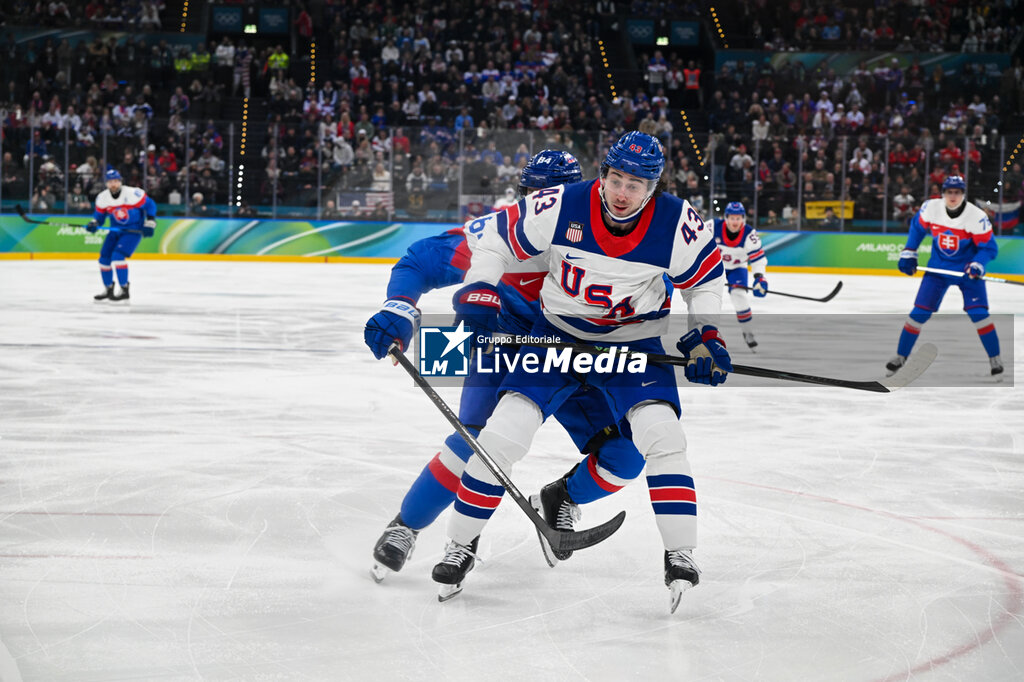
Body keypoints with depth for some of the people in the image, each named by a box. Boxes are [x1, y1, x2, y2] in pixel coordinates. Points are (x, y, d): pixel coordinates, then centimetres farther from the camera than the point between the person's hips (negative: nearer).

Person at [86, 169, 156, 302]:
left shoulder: (132, 193, -20)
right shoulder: (102, 197, -3)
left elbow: (150, 205, -10)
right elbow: (100, 214, 9)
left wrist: (149, 223, -13)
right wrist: (94, 223, -12)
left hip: (133, 230, -6)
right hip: (116, 230, 7)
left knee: (118, 255, -22)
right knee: (104, 258, 3)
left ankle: (124, 290, -15)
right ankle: (108, 289, 23)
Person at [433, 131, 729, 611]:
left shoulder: (678, 224, -19)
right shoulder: (559, 208, -21)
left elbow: (705, 277, 1)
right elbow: (496, 243, -6)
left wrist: (705, 335, -8)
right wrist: (479, 292, -17)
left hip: (635, 341, 0)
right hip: (558, 333, 0)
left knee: (660, 434, -21)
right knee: (502, 433, -10)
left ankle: (681, 557, -9)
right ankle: (461, 545, 7)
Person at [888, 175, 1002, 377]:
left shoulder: (977, 217, -21)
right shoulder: (930, 208, -12)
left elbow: (989, 247, -15)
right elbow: (917, 226, 9)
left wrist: (977, 266, -32)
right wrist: (908, 253, 6)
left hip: (967, 269, -2)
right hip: (938, 267, 2)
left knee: (978, 312, -14)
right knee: (920, 312, -2)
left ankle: (995, 358, 1)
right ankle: (900, 356, 11)